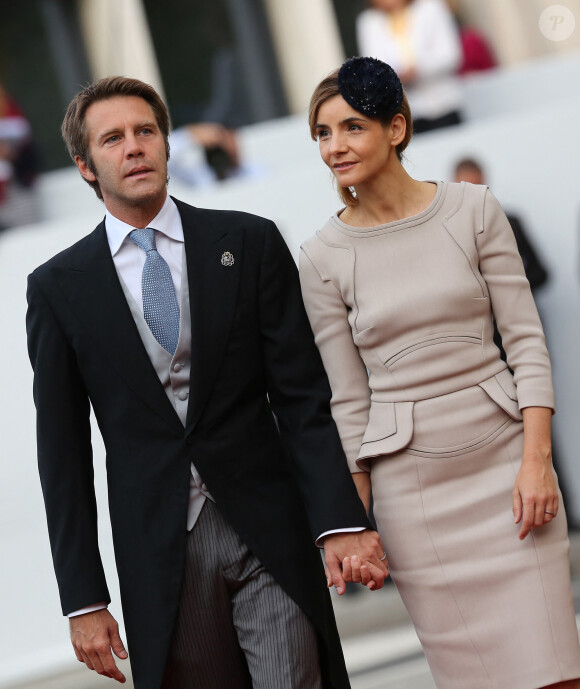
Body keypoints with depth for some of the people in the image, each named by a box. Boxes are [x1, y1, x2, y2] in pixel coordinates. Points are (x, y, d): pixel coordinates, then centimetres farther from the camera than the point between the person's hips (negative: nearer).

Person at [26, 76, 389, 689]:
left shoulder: (250, 243, 3)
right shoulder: (56, 288, 4)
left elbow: (303, 397, 0)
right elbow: (62, 450, 4)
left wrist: (341, 522, -12)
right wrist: (83, 600, 0)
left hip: (268, 530, 0)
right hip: (156, 552, 0)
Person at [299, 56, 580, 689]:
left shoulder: (472, 210, 0)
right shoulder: (322, 257, 1)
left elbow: (526, 341, 0)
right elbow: (348, 399, 3)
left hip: (503, 455, 0)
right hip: (411, 485, 0)